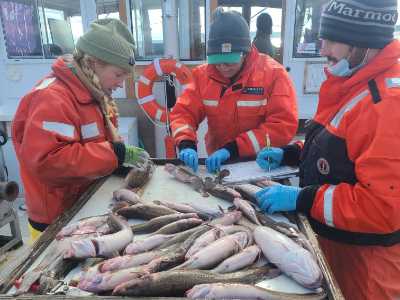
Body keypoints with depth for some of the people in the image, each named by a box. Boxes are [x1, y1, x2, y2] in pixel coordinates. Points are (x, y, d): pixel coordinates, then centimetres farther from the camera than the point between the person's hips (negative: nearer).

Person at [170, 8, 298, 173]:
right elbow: (183, 112, 1)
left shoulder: (273, 74, -12)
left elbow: (284, 125, -17)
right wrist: (186, 144, -20)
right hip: (219, 164, 3)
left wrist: (232, 148, -23)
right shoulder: (202, 75, -1)